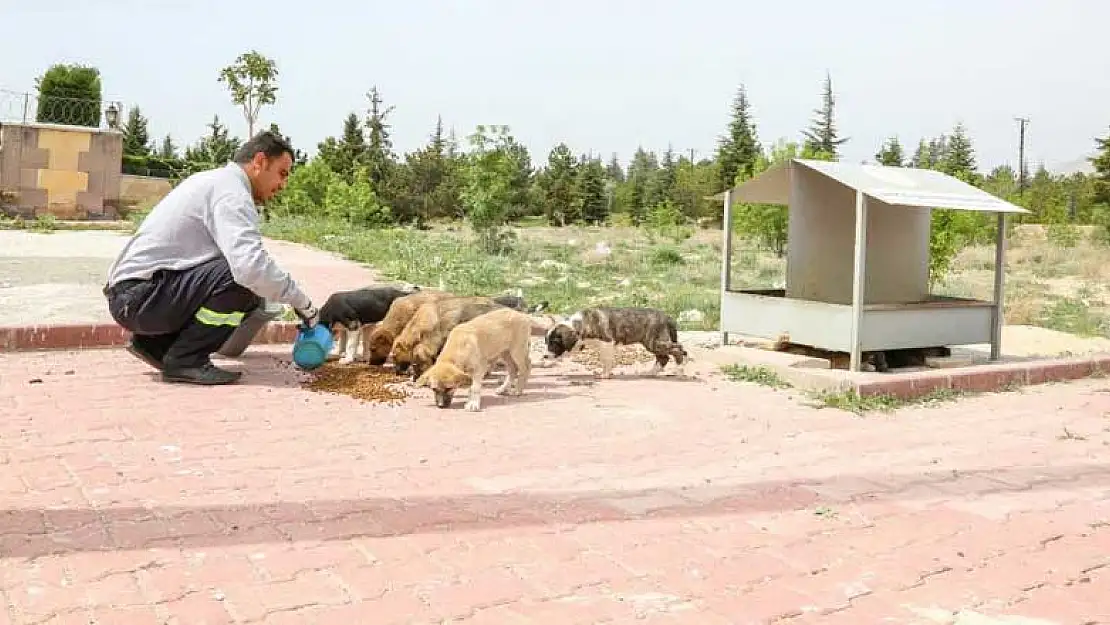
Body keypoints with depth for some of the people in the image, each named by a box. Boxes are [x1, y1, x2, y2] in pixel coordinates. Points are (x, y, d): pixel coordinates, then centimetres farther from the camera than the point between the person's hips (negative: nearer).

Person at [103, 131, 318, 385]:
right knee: (246, 280, -23)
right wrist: (301, 301, -18)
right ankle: (185, 360, -13)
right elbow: (250, 264, -29)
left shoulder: (214, 180, 18)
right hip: (139, 296, -10)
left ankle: (154, 343, 12)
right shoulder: (231, 190, -14)